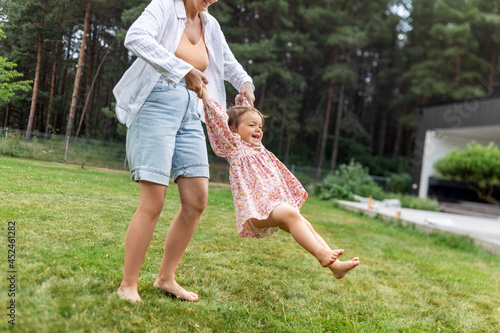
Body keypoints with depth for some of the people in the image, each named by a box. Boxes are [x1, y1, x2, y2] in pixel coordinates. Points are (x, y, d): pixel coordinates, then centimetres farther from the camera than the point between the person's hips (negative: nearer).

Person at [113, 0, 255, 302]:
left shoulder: (210, 25, 17)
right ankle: (128, 286, 2)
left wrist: (245, 82, 9)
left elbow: (228, 62, 30)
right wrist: (183, 69, -24)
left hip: (190, 114, 7)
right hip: (156, 106, -6)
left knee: (197, 200, 0)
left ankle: (166, 278, 15)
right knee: (153, 202, -13)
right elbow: (136, 37, -19)